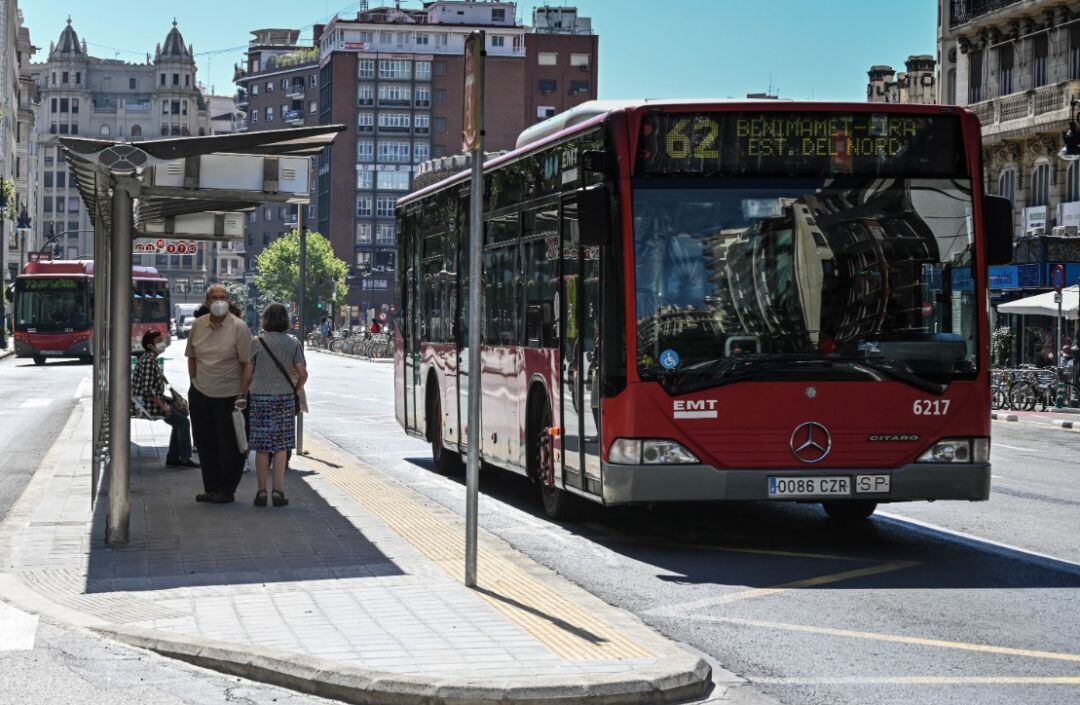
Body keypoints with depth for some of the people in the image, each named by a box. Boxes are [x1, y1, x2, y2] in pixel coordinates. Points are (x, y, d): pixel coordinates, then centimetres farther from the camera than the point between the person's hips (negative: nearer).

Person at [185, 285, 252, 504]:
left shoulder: (239, 327, -9)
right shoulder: (198, 325, 5)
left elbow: (246, 363, -8)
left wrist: (243, 393, -11)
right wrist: (194, 383, 10)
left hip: (228, 395, -4)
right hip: (201, 394, 4)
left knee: (229, 445, 2)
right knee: (205, 443, 10)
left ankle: (227, 490, 12)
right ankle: (211, 488, 21)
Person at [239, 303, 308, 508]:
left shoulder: (256, 343, -3)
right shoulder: (292, 343, 0)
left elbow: (247, 375, -2)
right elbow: (303, 373, -3)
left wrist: (242, 395, 11)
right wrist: (295, 390, 15)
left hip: (259, 398, -1)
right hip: (284, 398, 1)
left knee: (261, 447, 5)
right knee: (280, 446, 7)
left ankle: (261, 491, 6)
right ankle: (277, 489, 1)